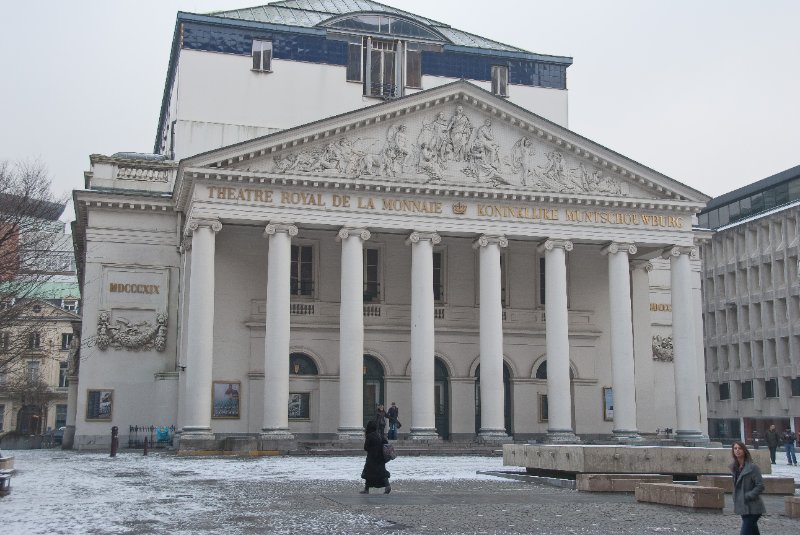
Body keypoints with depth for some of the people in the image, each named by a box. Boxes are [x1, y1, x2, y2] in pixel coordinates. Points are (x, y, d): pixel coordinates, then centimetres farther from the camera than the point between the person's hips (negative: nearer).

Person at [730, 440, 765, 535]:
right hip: (743, 507, 8)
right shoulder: (735, 467, 9)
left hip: (752, 508, -8)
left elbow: (760, 486, -16)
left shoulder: (752, 467, -13)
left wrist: (747, 496, -18)